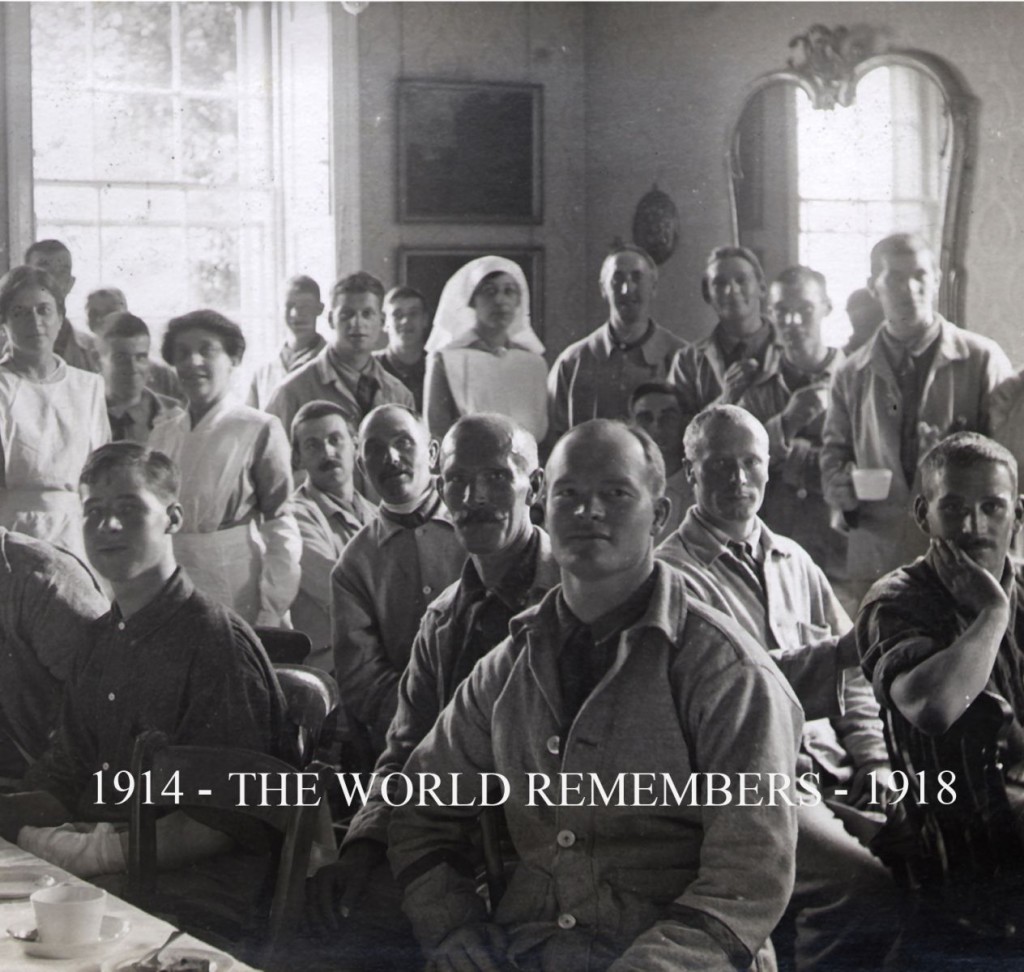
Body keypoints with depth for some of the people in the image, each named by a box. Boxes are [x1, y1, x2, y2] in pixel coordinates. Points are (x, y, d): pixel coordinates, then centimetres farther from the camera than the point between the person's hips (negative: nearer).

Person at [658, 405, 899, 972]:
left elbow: (849, 670, 22)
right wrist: (827, 654, -19)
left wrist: (873, 762, 7)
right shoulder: (672, 574, 1)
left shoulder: (794, 563, 24)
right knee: (866, 885, -31)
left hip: (834, 775, 6)